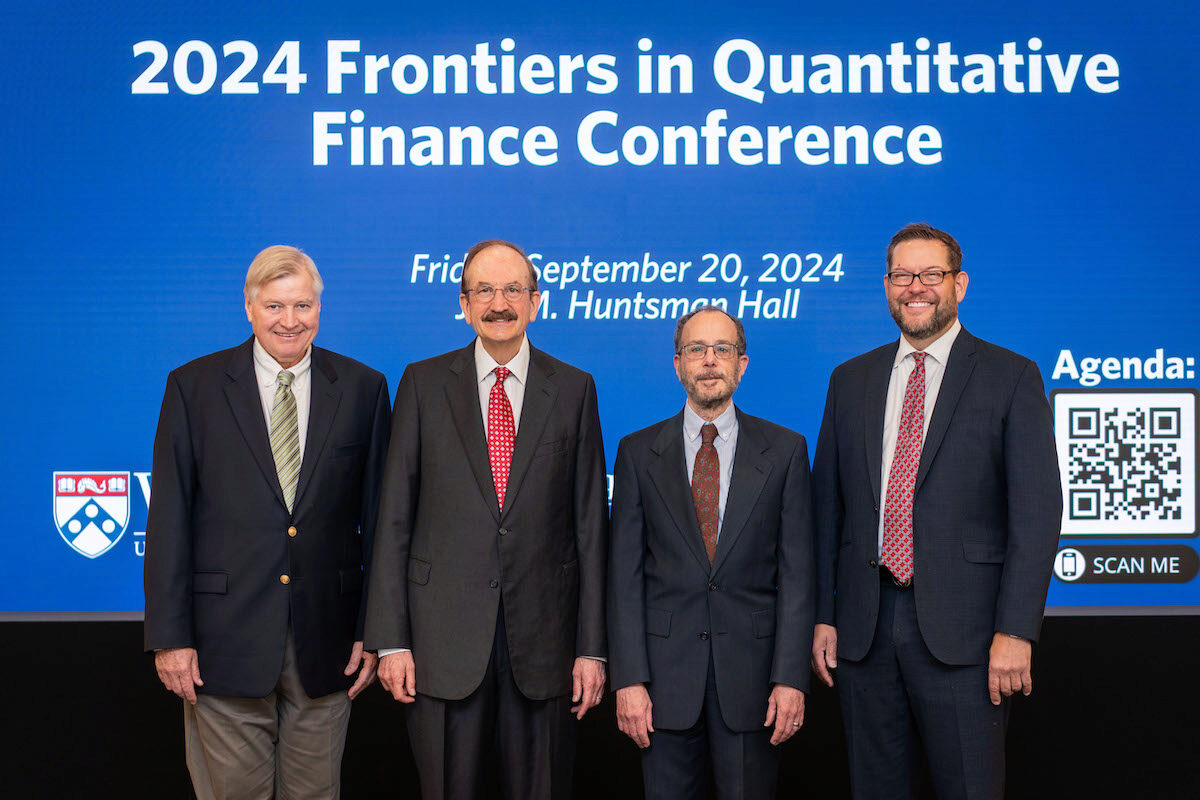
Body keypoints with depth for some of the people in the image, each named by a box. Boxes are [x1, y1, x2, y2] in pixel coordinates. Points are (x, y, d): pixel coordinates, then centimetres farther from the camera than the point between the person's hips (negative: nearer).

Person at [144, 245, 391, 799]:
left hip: (325, 644, 1)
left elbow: (378, 518, 4)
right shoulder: (193, 386, 1)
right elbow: (168, 519, -1)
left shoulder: (363, 389, 4)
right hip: (226, 639, -1)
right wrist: (169, 635, -6)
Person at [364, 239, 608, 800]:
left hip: (542, 634, 1)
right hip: (444, 634, 0)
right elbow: (394, 518, 2)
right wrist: (390, 639, -4)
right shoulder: (424, 384, 4)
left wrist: (592, 647, 0)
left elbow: (590, 521, 4)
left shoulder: (573, 389, 5)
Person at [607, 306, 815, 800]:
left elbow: (796, 572, 0)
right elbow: (625, 574, 1)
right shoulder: (638, 453, 4)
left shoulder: (784, 451, 3)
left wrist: (791, 677, -7)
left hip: (751, 672, 0)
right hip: (666, 671, 1)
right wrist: (629, 679, -6)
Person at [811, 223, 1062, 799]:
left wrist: (1015, 631, -13)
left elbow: (1036, 512, -6)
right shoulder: (850, 380, 11)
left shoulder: (1011, 378, 0)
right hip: (863, 626, 4)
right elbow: (827, 506, 11)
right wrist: (823, 616, 5)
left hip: (961, 631, -3)